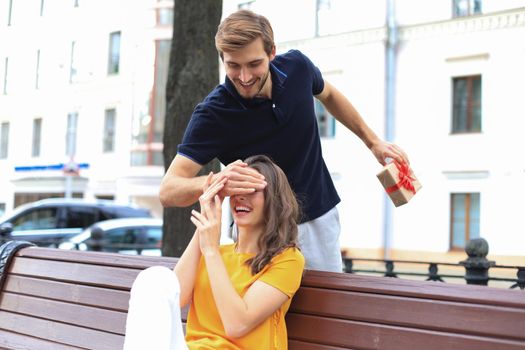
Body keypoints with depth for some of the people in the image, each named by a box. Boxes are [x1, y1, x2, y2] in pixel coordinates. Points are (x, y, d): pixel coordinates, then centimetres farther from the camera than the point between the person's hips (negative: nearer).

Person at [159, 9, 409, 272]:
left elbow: (328, 95, 11)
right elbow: (168, 191, -29)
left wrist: (372, 141, 15)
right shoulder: (212, 113, -25)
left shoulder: (297, 66, -13)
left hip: (320, 218, 4)